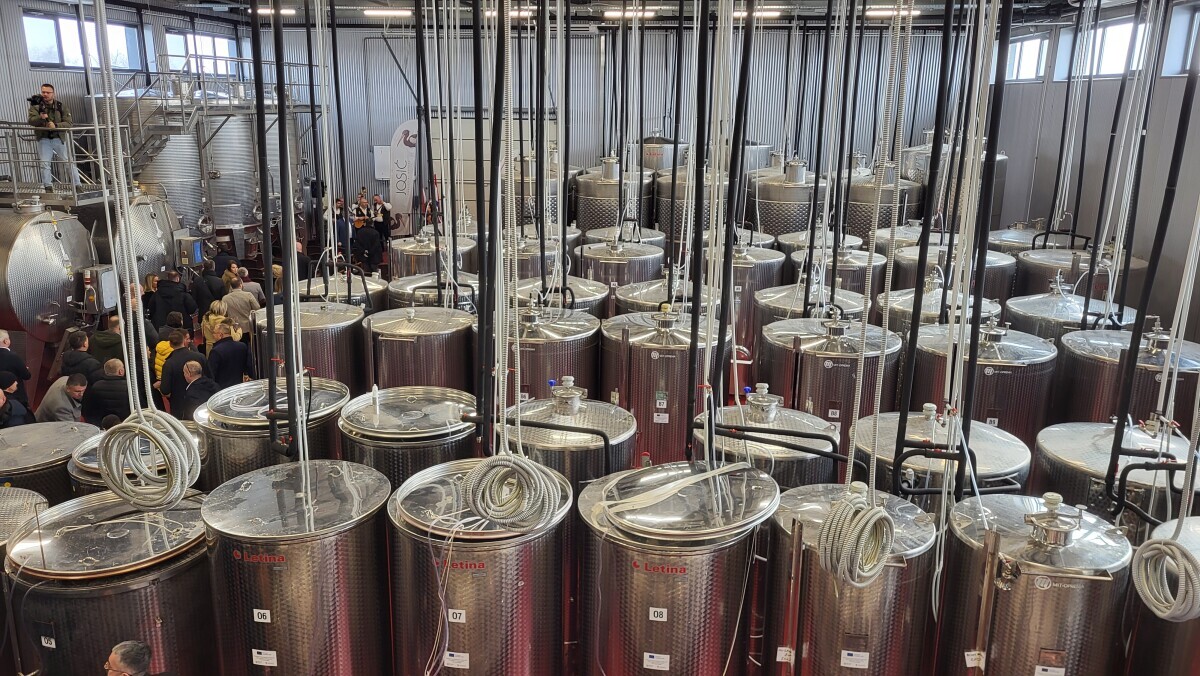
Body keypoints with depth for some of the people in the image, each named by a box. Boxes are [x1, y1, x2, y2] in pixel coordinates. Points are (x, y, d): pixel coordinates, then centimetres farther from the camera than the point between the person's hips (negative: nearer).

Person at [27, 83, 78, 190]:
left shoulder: (61, 106, -2)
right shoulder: (36, 106, -3)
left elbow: (68, 123, -9)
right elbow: (31, 121, -16)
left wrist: (56, 125, -27)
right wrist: (40, 118, -37)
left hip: (59, 138, 0)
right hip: (44, 139, 0)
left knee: (69, 162, 2)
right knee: (44, 164, -1)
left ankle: (77, 186, 11)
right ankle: (48, 187, 8)